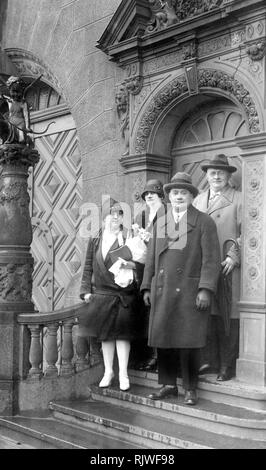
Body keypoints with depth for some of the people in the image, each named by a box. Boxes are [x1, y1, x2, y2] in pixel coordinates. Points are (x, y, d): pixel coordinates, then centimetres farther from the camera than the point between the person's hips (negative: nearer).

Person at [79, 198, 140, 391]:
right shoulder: (95, 240, 8)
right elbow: (88, 267, 11)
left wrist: (132, 264, -23)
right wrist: (86, 290, 5)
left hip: (124, 294, -3)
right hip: (101, 294, 3)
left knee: (122, 333, -2)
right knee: (105, 334, 10)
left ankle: (123, 373, 8)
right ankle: (108, 371, 23)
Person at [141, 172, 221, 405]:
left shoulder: (204, 222, 1)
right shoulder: (160, 223, 15)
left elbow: (211, 259, -6)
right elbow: (151, 258, 17)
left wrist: (206, 289, -14)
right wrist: (147, 287, 10)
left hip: (190, 293, -4)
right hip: (162, 292, 4)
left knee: (188, 342, -3)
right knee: (163, 339, 6)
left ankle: (190, 389, 11)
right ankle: (168, 385, 19)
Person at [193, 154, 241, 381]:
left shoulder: (239, 199, 3)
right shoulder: (198, 200, 18)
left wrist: (234, 256, -12)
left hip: (228, 267, -4)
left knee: (229, 317, -2)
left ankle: (227, 366, 4)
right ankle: (208, 360, 12)